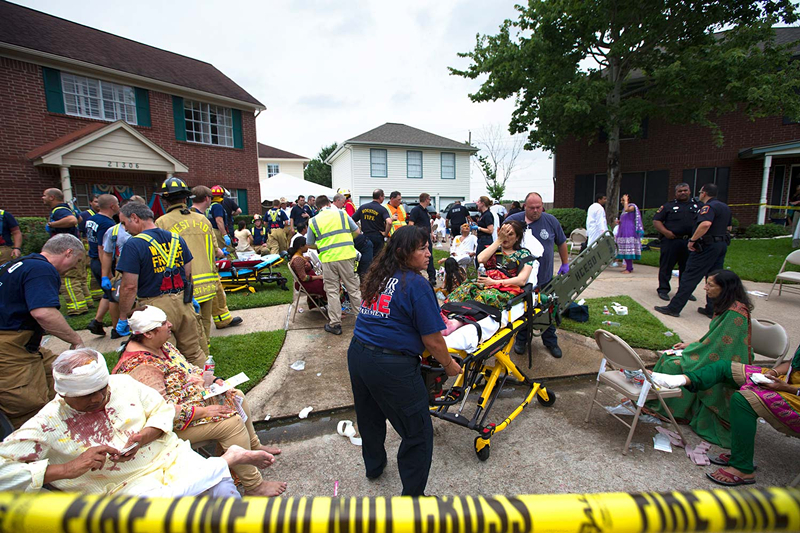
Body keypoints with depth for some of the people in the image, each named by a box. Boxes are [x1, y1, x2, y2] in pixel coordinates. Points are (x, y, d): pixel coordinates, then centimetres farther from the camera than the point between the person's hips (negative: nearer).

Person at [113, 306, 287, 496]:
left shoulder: (159, 344, 0)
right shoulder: (141, 367, -30)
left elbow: (186, 368, 11)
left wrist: (214, 379, -2)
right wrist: (202, 412, -25)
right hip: (173, 426, -10)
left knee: (237, 397, 8)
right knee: (231, 421, -20)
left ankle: (254, 446, 28)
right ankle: (254, 486, -8)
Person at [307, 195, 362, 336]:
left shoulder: (314, 221, 7)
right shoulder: (342, 213, 7)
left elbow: (310, 244, 13)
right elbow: (357, 232, 10)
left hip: (328, 259, 0)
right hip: (347, 256, 1)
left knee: (332, 291, 8)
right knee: (353, 288, 11)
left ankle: (335, 324, 13)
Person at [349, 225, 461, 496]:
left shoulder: (378, 277, 7)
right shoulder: (416, 284, -14)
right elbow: (433, 342, -12)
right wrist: (449, 365, 6)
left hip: (357, 354, 9)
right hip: (391, 365, -8)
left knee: (370, 417, 30)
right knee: (418, 434, 11)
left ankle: (373, 465, 55)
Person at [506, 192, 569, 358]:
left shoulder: (551, 220, 0)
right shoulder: (512, 221, -5)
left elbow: (561, 243, 13)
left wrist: (565, 264, 14)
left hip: (545, 278, 2)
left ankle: (550, 342, 30)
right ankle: (521, 340, 29)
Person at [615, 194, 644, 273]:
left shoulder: (632, 206, -3)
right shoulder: (624, 209, 20)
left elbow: (627, 209, -26)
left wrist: (626, 200, -13)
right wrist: (620, 221, 8)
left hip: (629, 231, -9)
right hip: (623, 231, 9)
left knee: (628, 249, -12)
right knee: (624, 250, 7)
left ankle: (629, 268, -13)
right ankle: (629, 267, 13)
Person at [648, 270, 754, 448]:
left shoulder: (735, 313, -25)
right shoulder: (727, 307, 5)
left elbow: (719, 346, -23)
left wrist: (690, 349, -11)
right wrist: (690, 345, 6)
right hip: (721, 357, 9)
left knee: (676, 365, -19)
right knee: (669, 359, -2)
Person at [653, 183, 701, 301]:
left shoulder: (698, 206, 14)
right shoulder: (668, 206, 7)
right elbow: (656, 221, 2)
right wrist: (666, 232, -12)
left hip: (690, 242, 3)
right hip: (671, 240, -3)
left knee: (687, 268, 9)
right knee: (666, 266, 0)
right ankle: (663, 290, 8)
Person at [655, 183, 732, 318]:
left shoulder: (709, 206, -14)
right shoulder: (725, 207, 17)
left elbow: (706, 224, -31)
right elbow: (728, 227, 28)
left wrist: (692, 240, -26)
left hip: (707, 245, -9)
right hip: (722, 245, 9)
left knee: (690, 277, -8)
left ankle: (674, 308, -6)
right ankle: (712, 310, 17)